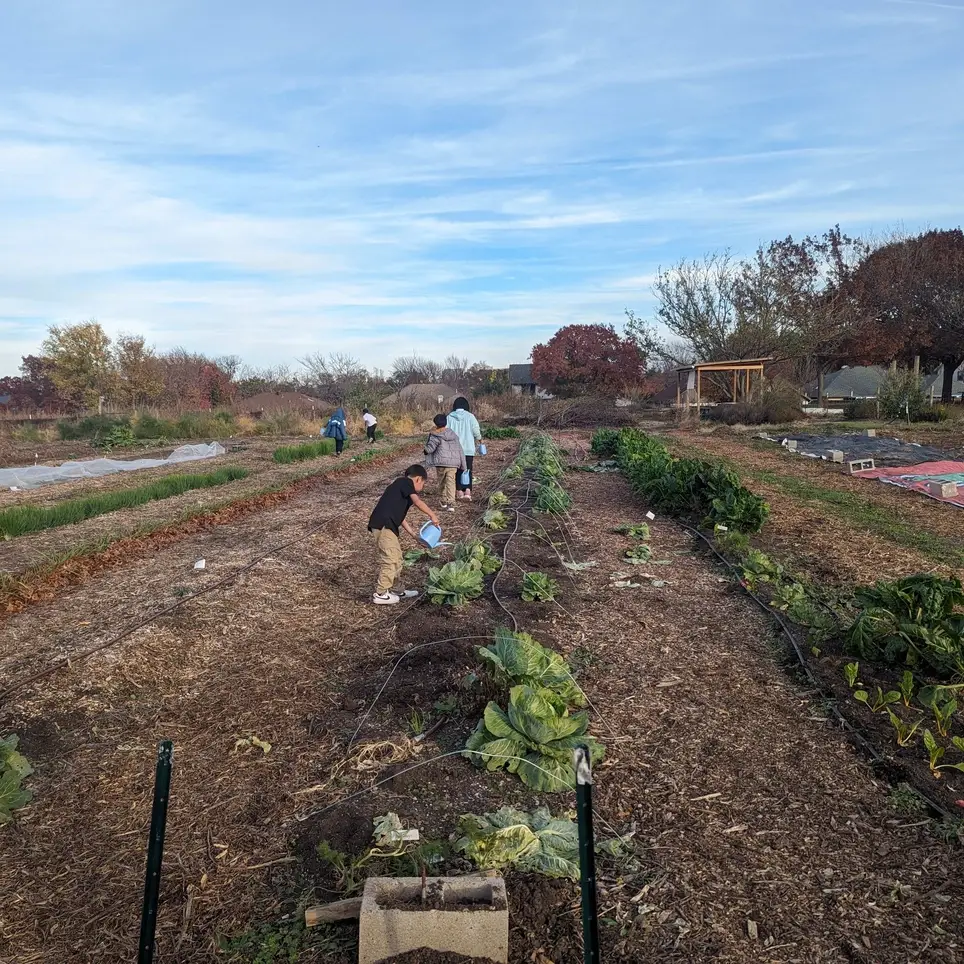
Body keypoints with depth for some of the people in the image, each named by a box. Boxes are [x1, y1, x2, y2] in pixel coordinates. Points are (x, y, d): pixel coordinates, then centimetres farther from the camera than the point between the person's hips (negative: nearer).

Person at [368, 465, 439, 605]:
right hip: (383, 525, -10)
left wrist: (413, 533, 26)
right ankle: (380, 594, 2)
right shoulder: (406, 482, -1)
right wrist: (432, 515, -7)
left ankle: (396, 589, 29)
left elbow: (399, 515, 27)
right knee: (390, 559, -6)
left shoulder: (401, 487, 26)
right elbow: (417, 502, -17)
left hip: (387, 526, 10)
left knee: (396, 557, 18)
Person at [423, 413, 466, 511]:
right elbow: (460, 450, 12)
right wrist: (463, 465, 16)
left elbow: (429, 449, -9)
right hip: (453, 462, 3)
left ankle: (444, 501, 26)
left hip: (441, 462, -3)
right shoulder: (453, 435, 11)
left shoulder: (435, 436, -4)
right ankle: (451, 503, -15)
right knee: (451, 482, -2)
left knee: (442, 481, 16)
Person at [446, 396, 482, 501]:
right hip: (468, 449, -1)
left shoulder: (449, 417, -2)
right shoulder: (470, 416, -5)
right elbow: (476, 431, -2)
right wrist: (479, 439, 19)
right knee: (468, 470, 5)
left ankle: (460, 491, 11)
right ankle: (467, 490, -9)